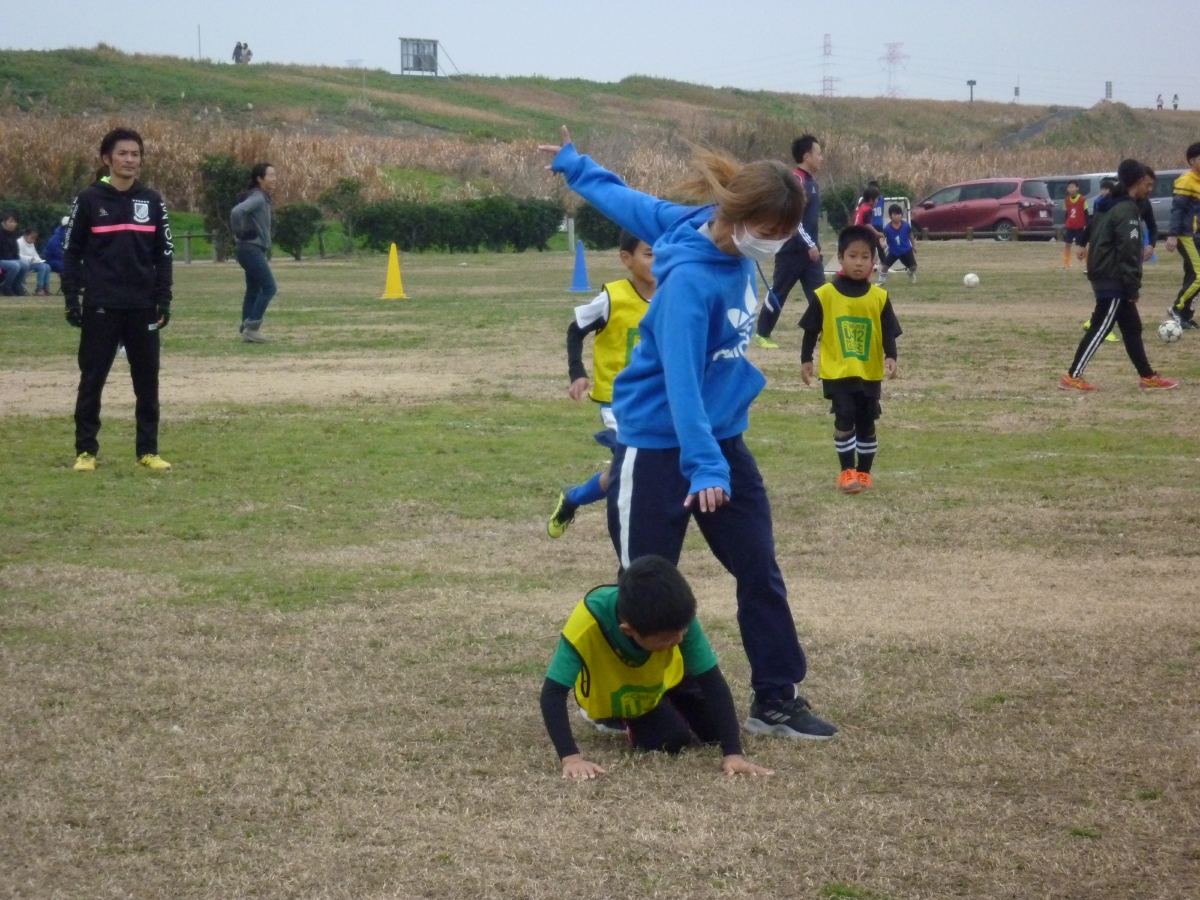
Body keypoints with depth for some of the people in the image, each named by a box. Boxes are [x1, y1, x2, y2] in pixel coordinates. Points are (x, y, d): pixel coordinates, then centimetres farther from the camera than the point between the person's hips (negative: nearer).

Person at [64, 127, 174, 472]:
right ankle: (86, 451, 10)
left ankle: (148, 450, 13)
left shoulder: (152, 201, 6)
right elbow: (71, 252, 0)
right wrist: (72, 299, -6)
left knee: (147, 381, 5)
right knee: (92, 380, 2)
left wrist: (163, 301, 3)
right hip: (100, 307, -3)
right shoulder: (89, 200, -2)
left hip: (143, 307, 3)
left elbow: (163, 255, 9)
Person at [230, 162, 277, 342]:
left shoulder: (262, 198, 15)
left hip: (254, 251, 10)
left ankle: (248, 329, 12)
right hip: (252, 250, -10)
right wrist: (240, 233, -19)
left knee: (254, 290, 11)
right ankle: (252, 327, -11)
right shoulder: (257, 198, -16)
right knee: (268, 287, -11)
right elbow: (237, 212, -31)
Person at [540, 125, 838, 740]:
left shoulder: (732, 245, -1)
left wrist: (576, 168, 28)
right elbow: (680, 376, -31)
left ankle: (776, 700, 11)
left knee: (761, 572, 4)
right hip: (658, 446, -8)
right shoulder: (691, 280, -25)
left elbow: (636, 205, 12)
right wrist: (702, 465, -38)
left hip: (722, 436, 8)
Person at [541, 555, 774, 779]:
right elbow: (553, 692, -43)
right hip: (612, 695, -2)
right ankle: (632, 723, 12)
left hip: (666, 676, 3)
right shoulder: (588, 622, -43)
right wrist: (571, 758, -55)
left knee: (716, 732, -6)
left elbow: (712, 681, -34)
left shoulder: (675, 617, -36)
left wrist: (733, 753, -43)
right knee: (672, 740, -22)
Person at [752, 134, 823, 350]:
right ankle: (762, 334, 11)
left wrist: (813, 245, 17)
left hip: (809, 249, 9)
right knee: (778, 292, 1)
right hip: (792, 249, -9)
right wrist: (810, 244, -22)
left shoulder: (810, 181, 13)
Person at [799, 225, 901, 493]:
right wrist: (805, 360, -2)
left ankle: (864, 472, 23)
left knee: (866, 424, 10)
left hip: (870, 372, 2)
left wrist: (890, 358, -15)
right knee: (844, 420, -11)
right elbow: (811, 330, 1)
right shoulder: (825, 295, -6)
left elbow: (888, 332, 0)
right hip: (836, 371, -2)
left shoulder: (879, 297, -1)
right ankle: (847, 472, -1)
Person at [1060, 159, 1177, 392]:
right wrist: (1134, 285, -17)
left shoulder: (1109, 206, 14)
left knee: (1132, 327, 13)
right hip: (1114, 280, -10)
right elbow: (1128, 251, -21)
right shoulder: (1127, 210, -16)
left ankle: (1148, 377, 17)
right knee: (1100, 328, -5)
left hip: (1104, 275, 10)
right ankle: (1072, 377, -3)